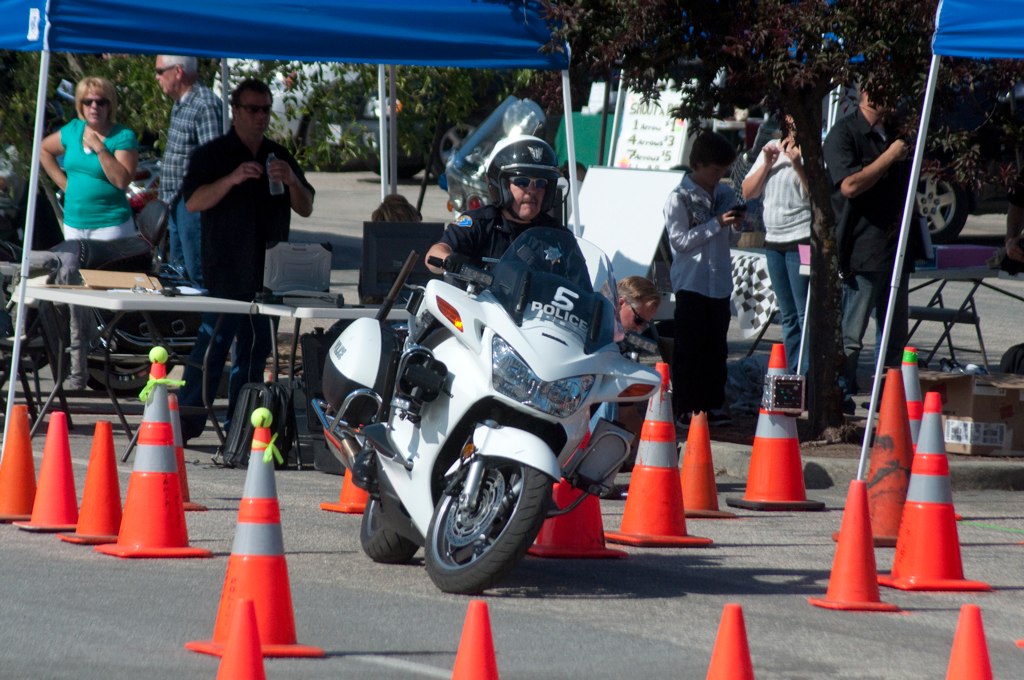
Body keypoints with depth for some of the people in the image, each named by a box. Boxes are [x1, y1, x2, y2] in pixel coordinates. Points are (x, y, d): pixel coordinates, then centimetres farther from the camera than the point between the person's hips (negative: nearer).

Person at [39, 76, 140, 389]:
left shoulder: (123, 137, -7)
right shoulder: (72, 131, 9)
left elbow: (122, 179, -18)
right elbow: (44, 150, 25)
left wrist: (100, 148, -20)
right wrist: (63, 181, 14)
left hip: (110, 225, -6)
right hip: (74, 224, 6)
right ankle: (78, 369, 14)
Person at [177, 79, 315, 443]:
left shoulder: (280, 156, 16)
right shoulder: (212, 154, 2)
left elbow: (305, 208, 14)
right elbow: (193, 202, -9)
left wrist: (292, 182, -7)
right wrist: (231, 179, -22)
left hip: (269, 271, 5)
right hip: (227, 272, -5)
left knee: (257, 347, 7)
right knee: (213, 343, -11)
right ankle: (187, 420, -8)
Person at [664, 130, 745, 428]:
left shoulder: (725, 194, 11)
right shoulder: (679, 198, -7)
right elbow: (680, 240, -13)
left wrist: (736, 227, -3)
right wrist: (717, 224, -17)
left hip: (720, 283, 6)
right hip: (691, 283, -6)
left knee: (716, 347, 9)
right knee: (689, 347, -4)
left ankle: (714, 404, 15)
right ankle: (685, 407, -1)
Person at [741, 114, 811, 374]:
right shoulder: (772, 148, 14)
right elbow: (748, 192, 13)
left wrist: (798, 166, -22)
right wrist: (767, 163, 0)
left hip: (802, 239, -7)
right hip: (773, 240, 7)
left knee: (806, 313, -11)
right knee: (788, 316, 11)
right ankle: (794, 375, 16)